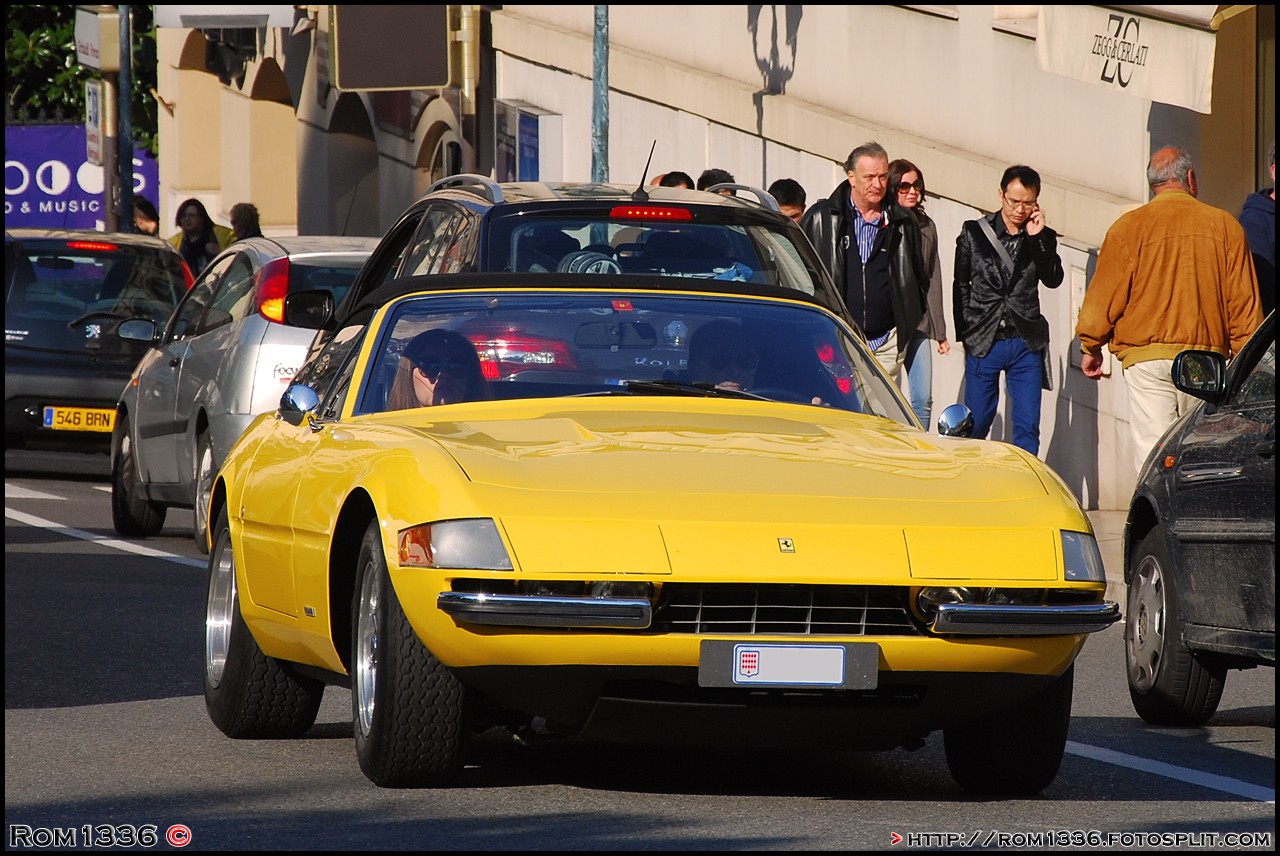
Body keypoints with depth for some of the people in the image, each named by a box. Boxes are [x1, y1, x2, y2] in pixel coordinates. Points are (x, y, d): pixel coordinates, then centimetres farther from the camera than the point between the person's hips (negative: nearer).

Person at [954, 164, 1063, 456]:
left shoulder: (1042, 237, 5)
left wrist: (1037, 238, -16)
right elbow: (961, 286, 7)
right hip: (983, 343, 0)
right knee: (975, 424, 4)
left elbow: (1053, 279, -9)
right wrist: (965, 333, 2)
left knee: (1028, 428, -1)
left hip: (1026, 344, 0)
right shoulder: (974, 233, 3)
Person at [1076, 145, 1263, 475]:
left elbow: (1103, 296, 3)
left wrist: (1091, 347, 18)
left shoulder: (1128, 227, 0)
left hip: (1147, 359, -2)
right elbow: (1244, 303, 8)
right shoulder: (1225, 226, 5)